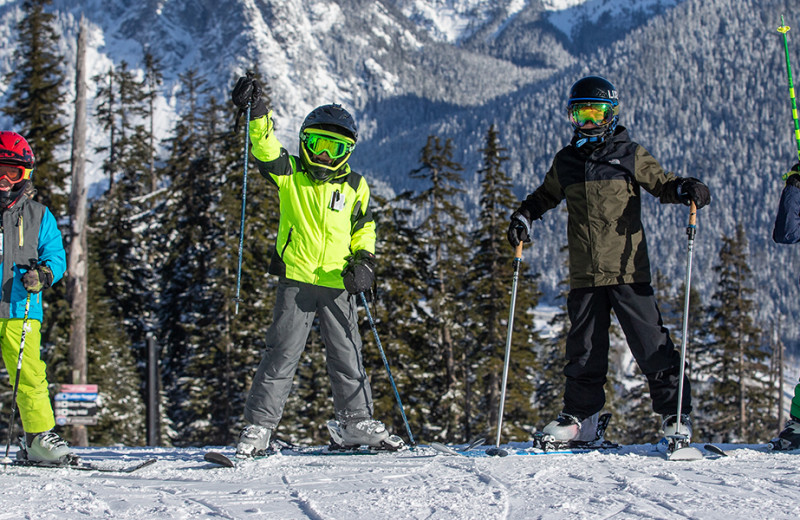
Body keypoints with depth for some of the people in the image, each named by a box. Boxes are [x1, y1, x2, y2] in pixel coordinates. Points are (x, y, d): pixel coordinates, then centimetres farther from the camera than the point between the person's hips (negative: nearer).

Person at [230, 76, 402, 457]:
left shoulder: (356, 187, 9)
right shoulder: (289, 174, 1)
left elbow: (364, 228, 20)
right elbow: (265, 149, -15)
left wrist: (364, 261, 3)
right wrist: (257, 114, -31)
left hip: (338, 284, 3)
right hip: (296, 280, -3)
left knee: (347, 355, 9)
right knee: (282, 354, -4)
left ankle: (355, 421, 23)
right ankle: (258, 426, 1)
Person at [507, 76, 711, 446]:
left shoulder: (630, 156, 3)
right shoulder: (566, 161, 13)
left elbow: (662, 184, 6)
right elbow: (545, 196, 27)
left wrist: (685, 189, -14)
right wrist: (524, 217, 11)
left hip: (628, 271, -3)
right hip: (584, 275, 3)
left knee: (650, 343, -5)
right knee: (583, 348, 8)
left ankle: (675, 414, 3)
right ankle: (579, 418, 17)